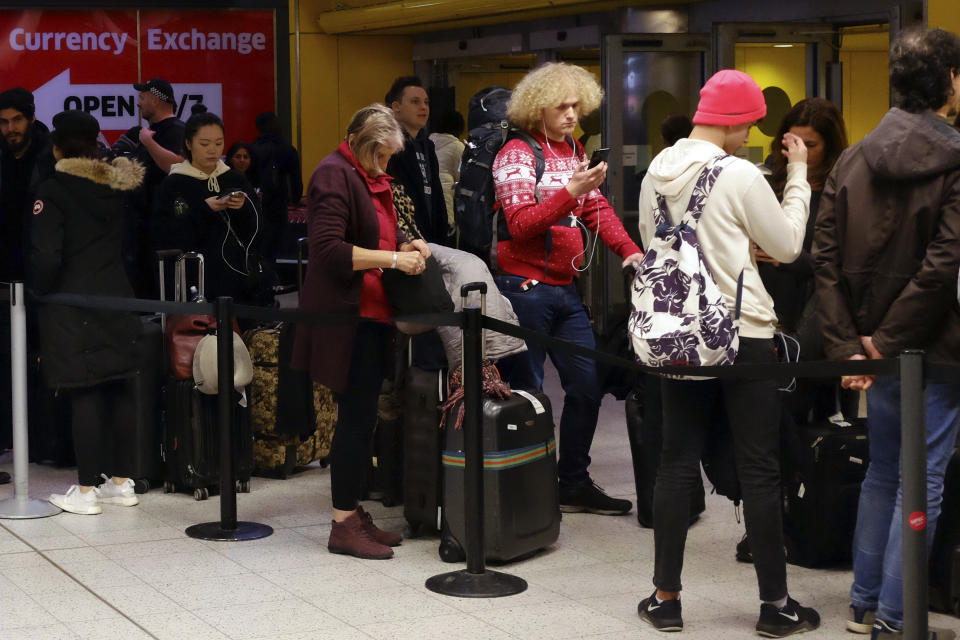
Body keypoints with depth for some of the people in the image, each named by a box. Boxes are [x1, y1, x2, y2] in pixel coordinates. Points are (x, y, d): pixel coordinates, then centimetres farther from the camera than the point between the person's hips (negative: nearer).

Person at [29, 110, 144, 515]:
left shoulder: (53, 192, -12)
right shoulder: (116, 188, 6)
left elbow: (46, 256, -15)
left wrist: (40, 289, -2)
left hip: (73, 306, -5)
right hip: (117, 298, 6)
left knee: (84, 394, -4)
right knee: (119, 390, 9)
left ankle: (86, 489, -1)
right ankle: (122, 482, 16)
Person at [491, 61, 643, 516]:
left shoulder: (573, 151, 16)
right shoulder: (517, 154, -8)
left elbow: (597, 209, 12)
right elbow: (522, 224, -17)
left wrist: (629, 250, -4)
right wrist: (570, 192, -28)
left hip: (565, 288, 8)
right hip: (525, 287, -8)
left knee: (587, 385, 7)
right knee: (527, 392, -3)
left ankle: (574, 484, 17)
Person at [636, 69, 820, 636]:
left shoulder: (657, 173, 4)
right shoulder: (740, 175, -14)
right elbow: (788, 246, -4)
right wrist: (798, 176, 4)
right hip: (744, 334, -5)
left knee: (677, 462, 10)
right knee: (760, 471, 3)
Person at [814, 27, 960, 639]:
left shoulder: (854, 160, 4)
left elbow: (826, 259, -1)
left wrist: (847, 344, -4)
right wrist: (887, 341, -15)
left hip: (875, 344, 6)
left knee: (882, 472, 19)